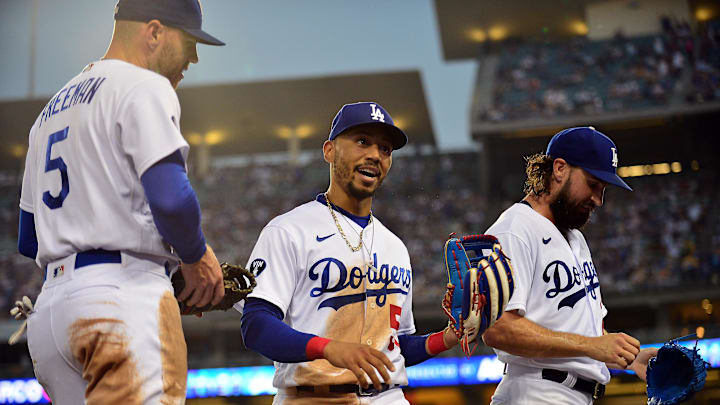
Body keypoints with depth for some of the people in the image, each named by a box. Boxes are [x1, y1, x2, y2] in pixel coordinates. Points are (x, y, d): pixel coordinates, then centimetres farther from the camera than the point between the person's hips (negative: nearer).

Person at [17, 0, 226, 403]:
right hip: (124, 298, -9)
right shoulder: (143, 87, -1)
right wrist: (198, 256, 1)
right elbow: (170, 199, -17)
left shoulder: (52, 109, 26)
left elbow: (28, 241, 26)